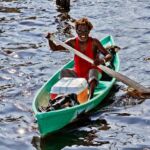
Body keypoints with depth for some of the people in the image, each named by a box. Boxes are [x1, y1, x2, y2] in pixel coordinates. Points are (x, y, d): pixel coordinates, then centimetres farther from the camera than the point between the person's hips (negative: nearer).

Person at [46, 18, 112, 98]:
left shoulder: (94, 42, -12)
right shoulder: (73, 42, -3)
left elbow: (109, 55, -18)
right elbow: (54, 48, -3)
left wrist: (102, 60, -41)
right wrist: (50, 39, -23)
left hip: (92, 70, -3)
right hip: (78, 73, 3)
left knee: (93, 72, -36)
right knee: (64, 72, -21)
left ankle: (90, 96, -51)